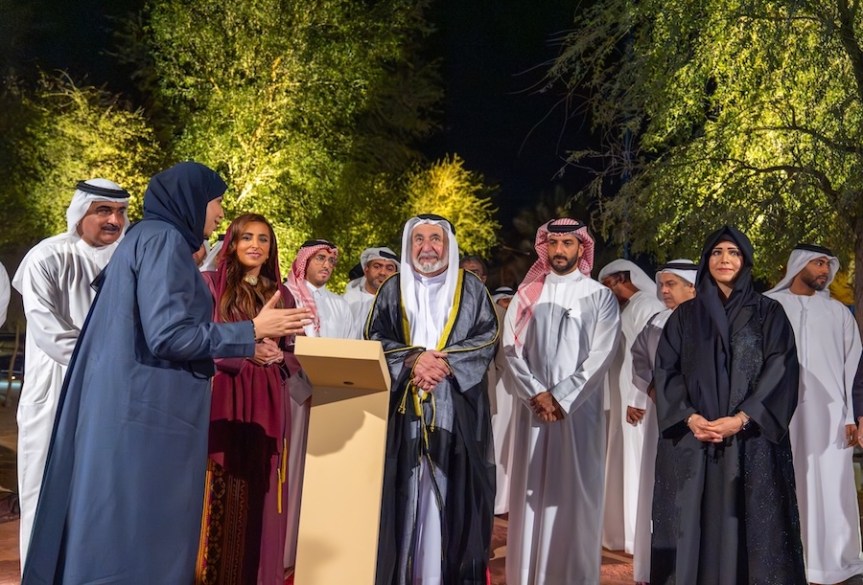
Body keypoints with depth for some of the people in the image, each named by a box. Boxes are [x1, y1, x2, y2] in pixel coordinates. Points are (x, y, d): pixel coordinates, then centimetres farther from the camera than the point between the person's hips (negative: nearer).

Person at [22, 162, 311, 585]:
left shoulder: (147, 238, 17)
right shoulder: (163, 239, -12)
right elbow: (169, 335, -21)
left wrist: (241, 341, 19)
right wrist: (252, 330, -12)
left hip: (136, 404, 10)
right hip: (148, 411, -10)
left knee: (118, 531, 15)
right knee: (139, 537, -2)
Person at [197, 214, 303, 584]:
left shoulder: (282, 296, 14)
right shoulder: (210, 284, 4)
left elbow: (294, 356, 14)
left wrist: (277, 356, -8)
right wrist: (245, 350, -16)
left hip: (266, 405, 3)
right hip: (220, 402, -3)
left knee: (258, 497, 4)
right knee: (218, 494, -3)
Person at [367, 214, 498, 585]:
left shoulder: (471, 289, 10)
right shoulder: (393, 290, 12)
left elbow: (488, 338, 2)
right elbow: (374, 340, 3)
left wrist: (446, 361, -13)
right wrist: (413, 359, -14)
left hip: (456, 407, 0)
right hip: (404, 406, 1)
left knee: (453, 486, -2)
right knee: (403, 487, -1)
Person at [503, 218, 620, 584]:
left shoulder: (600, 297, 3)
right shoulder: (527, 294, 10)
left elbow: (600, 356, -5)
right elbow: (512, 346, 3)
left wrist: (561, 397, -12)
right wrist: (536, 393, -10)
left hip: (579, 408, -2)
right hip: (533, 406, 2)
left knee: (574, 492, 0)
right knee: (532, 490, 5)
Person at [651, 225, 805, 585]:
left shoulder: (769, 314, 6)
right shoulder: (685, 316, 10)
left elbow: (781, 371, -3)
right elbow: (666, 371, 4)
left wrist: (741, 419, -15)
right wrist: (690, 417, -12)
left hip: (751, 440, -1)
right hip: (691, 439, 1)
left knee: (747, 524, 0)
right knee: (692, 524, 2)